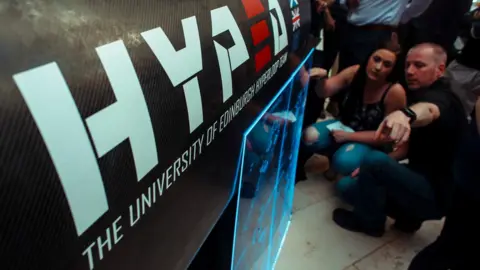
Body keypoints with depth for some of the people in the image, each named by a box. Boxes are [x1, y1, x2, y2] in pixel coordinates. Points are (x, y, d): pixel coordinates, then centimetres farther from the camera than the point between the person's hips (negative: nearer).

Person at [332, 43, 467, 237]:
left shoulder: (440, 97, -20)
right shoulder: (419, 93, 11)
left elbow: (429, 110, -48)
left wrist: (406, 114, -72)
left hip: (436, 194, -10)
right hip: (424, 180, 10)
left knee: (375, 161, -28)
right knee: (351, 186, 10)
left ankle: (368, 222, -6)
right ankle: (408, 215, 15)